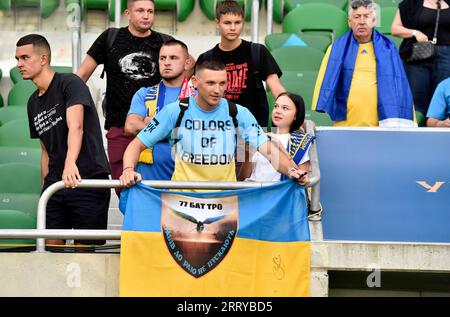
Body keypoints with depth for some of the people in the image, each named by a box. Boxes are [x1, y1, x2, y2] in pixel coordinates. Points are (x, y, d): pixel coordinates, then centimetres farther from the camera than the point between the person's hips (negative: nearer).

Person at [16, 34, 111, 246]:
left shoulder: (70, 84, -7)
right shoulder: (33, 103, 16)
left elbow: (76, 127, -23)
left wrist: (70, 163, -38)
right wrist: (44, 187, 14)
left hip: (88, 181, -7)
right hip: (54, 183, 7)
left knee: (85, 248, -6)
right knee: (51, 246, 1)